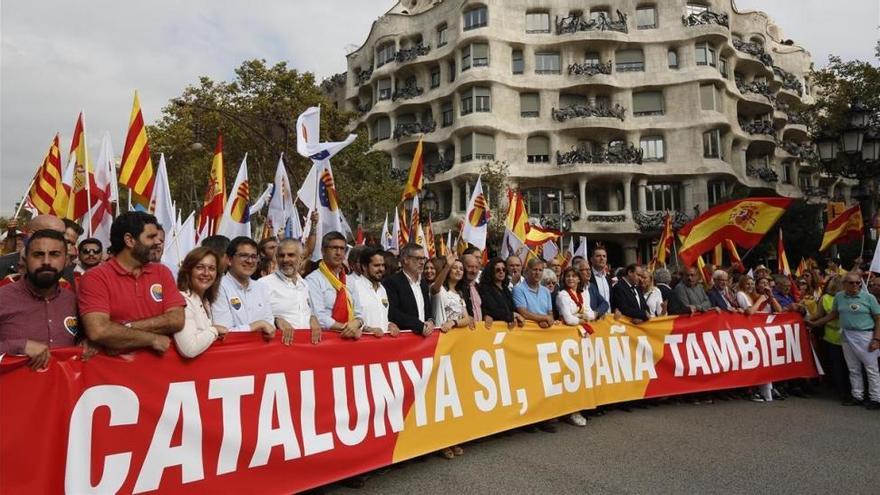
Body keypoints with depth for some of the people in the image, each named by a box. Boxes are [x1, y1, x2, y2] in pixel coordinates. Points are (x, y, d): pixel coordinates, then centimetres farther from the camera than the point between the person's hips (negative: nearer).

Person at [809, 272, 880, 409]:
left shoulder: (868, 297, -5)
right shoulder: (839, 296, 5)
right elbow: (833, 314, 15)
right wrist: (815, 323, 14)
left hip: (865, 335, -4)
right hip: (847, 336, 4)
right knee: (853, 369, 11)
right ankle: (858, 396, 20)